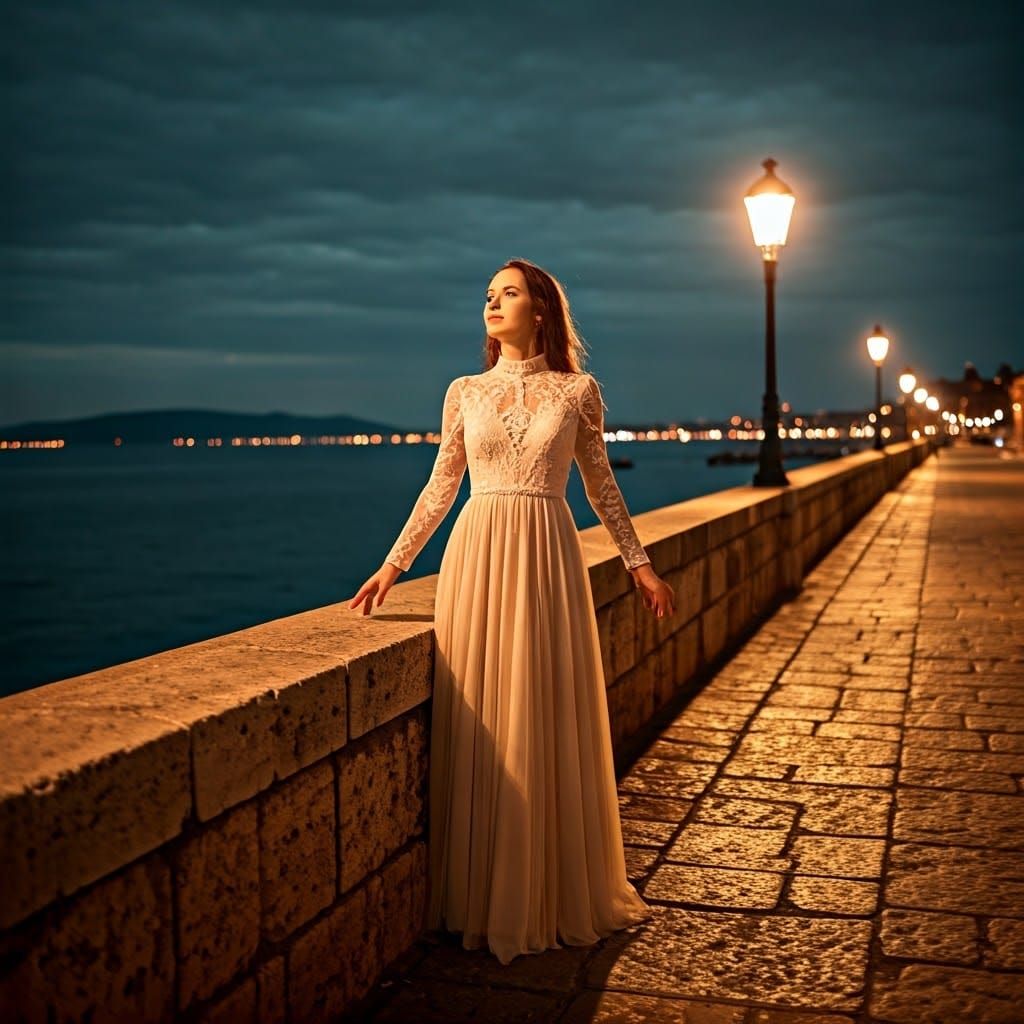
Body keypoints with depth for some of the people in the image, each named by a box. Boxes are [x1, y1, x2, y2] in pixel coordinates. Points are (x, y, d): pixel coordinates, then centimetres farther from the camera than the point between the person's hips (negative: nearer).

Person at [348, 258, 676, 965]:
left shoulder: (577, 391, 5)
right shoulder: (465, 393, 9)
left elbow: (602, 486, 11)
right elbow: (441, 487, 13)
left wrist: (641, 566, 10)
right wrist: (394, 564, 10)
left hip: (547, 560, -1)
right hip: (477, 555, 1)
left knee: (546, 724, 2)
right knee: (477, 723, 3)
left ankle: (552, 895, 17)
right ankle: (479, 895, 16)